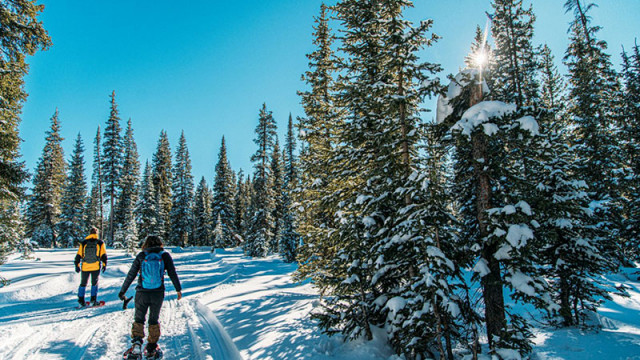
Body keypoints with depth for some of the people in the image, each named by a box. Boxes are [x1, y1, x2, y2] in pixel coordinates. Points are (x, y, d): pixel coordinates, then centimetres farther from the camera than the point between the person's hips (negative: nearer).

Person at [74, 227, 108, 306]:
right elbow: (103, 255, -1)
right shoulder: (100, 243, 1)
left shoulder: (83, 243, 5)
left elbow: (78, 255, 4)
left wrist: (77, 265, 11)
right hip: (96, 267, -1)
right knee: (94, 283, 8)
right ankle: (93, 300, 2)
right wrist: (104, 264, 6)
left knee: (83, 283, 14)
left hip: (85, 267, 1)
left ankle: (81, 300, 12)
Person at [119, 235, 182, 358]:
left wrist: (122, 291, 13)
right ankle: (151, 348, 18)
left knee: (138, 319, 14)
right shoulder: (165, 255, 0)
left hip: (142, 293, -1)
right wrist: (178, 289, 6)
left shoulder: (141, 256, 0)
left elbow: (130, 275, 3)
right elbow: (173, 274, -2)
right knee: (154, 320, 16)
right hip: (158, 294, 1)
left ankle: (136, 340, -8)